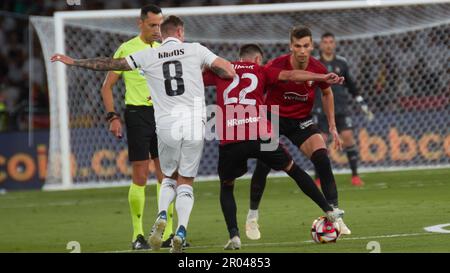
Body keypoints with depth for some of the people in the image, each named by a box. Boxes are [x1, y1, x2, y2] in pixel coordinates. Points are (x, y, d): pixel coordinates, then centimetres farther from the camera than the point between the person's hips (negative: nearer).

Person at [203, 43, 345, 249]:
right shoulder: (261, 71, 15)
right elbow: (290, 75, 2)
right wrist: (323, 78, -2)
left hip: (229, 140, 0)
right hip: (261, 137, 0)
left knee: (226, 187, 21)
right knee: (293, 169, 21)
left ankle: (233, 235, 2)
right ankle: (329, 211, 23)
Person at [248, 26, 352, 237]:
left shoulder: (318, 69, -13)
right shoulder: (275, 66, -22)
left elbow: (327, 93, 8)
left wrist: (332, 126, 8)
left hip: (301, 120, 2)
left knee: (322, 159, -16)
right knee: (263, 164, -14)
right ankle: (252, 217, 7)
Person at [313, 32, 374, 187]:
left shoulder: (341, 63, 8)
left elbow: (351, 85, 17)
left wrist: (362, 104, 16)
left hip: (341, 108, 2)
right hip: (322, 109, -2)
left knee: (348, 136, -9)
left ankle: (355, 175, -2)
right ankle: (318, 179, 4)